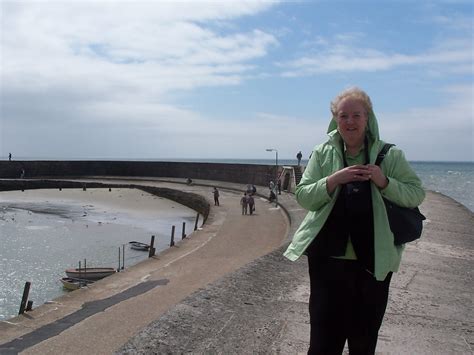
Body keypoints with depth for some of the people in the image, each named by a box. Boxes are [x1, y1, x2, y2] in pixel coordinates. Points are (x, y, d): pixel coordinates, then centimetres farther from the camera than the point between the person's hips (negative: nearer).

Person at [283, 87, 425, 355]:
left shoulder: (390, 155, 1)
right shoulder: (322, 153, 2)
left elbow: (417, 194, 0)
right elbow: (302, 196, -3)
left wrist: (384, 182, -18)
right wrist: (333, 180, -20)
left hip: (374, 261, 1)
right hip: (328, 259, 0)